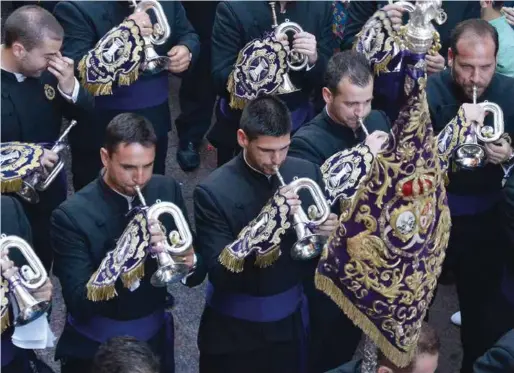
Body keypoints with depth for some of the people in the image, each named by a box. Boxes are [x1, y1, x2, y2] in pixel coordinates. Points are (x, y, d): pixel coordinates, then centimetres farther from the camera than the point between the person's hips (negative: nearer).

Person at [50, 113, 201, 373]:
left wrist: (188, 260, -26)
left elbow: (195, 274, -4)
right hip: (95, 348, -3)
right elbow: (79, 305, -24)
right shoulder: (71, 215, -21)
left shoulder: (167, 190, -9)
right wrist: (118, 264, -37)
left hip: (155, 338, 4)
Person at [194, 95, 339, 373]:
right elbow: (218, 273, -23)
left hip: (290, 319, 3)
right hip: (235, 329, -3)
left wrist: (327, 230, -17)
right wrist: (266, 219, -32)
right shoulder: (213, 192, -17)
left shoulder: (306, 172, -5)